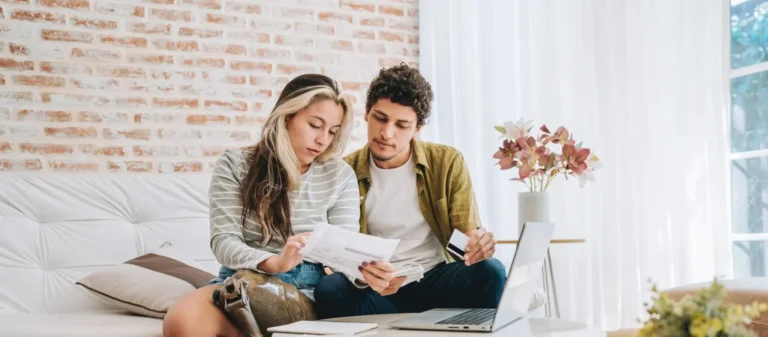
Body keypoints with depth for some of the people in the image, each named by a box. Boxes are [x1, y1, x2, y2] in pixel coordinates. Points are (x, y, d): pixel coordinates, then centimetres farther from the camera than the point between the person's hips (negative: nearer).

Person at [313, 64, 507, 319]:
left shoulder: (448, 163, 2)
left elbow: (470, 236, 2)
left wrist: (479, 245, -26)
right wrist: (363, 273, -30)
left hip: (436, 278, 1)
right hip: (375, 288, 0)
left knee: (490, 271, -30)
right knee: (329, 290, -32)